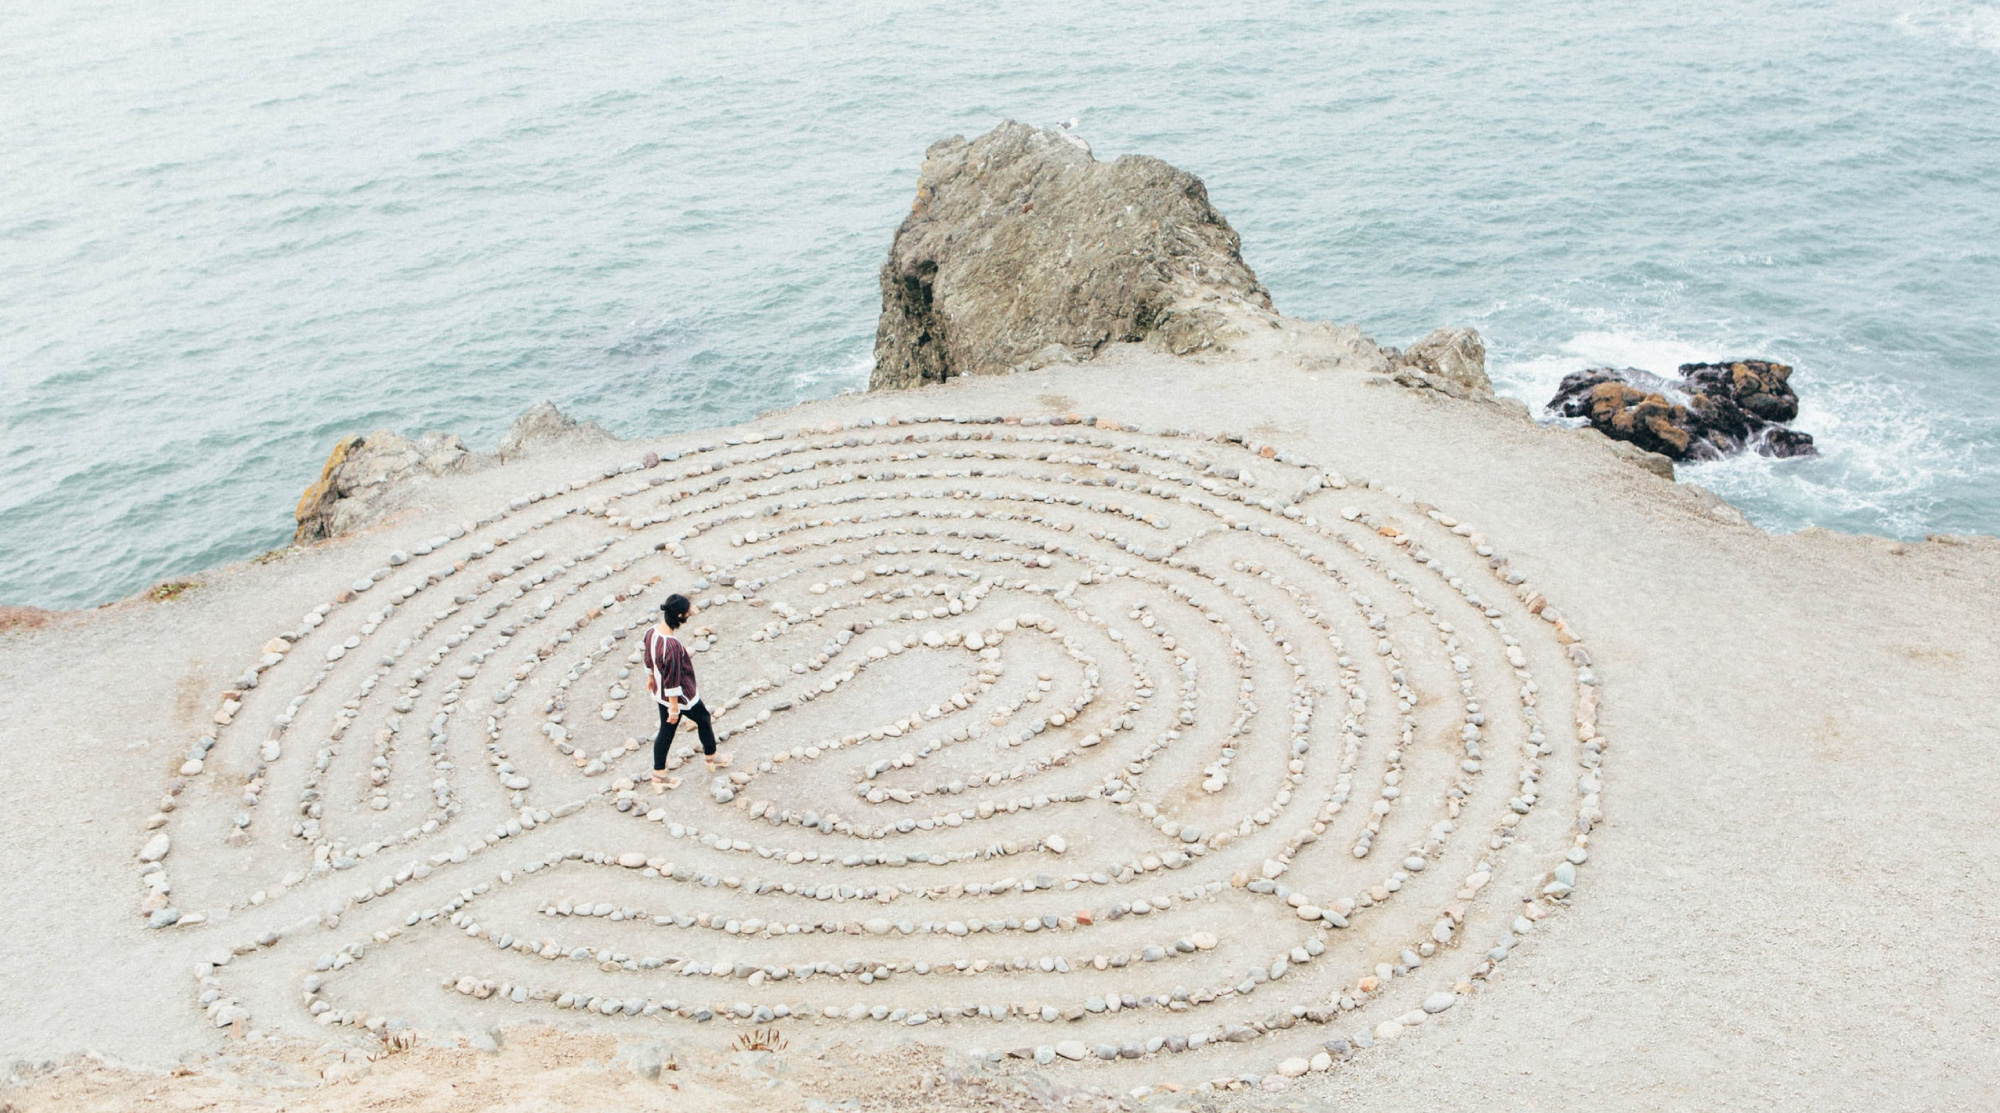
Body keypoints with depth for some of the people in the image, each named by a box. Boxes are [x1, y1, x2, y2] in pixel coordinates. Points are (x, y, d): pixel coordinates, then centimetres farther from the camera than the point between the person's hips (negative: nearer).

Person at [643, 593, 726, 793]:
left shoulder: (652, 631, -12)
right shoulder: (672, 646, -37)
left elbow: (648, 659, 7)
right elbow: (673, 681, -28)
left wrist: (651, 677, 25)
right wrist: (674, 708, -18)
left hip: (660, 693, 7)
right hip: (681, 696, -7)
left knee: (666, 732, 21)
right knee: (704, 720, 21)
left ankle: (659, 777, 32)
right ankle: (711, 759, 44)